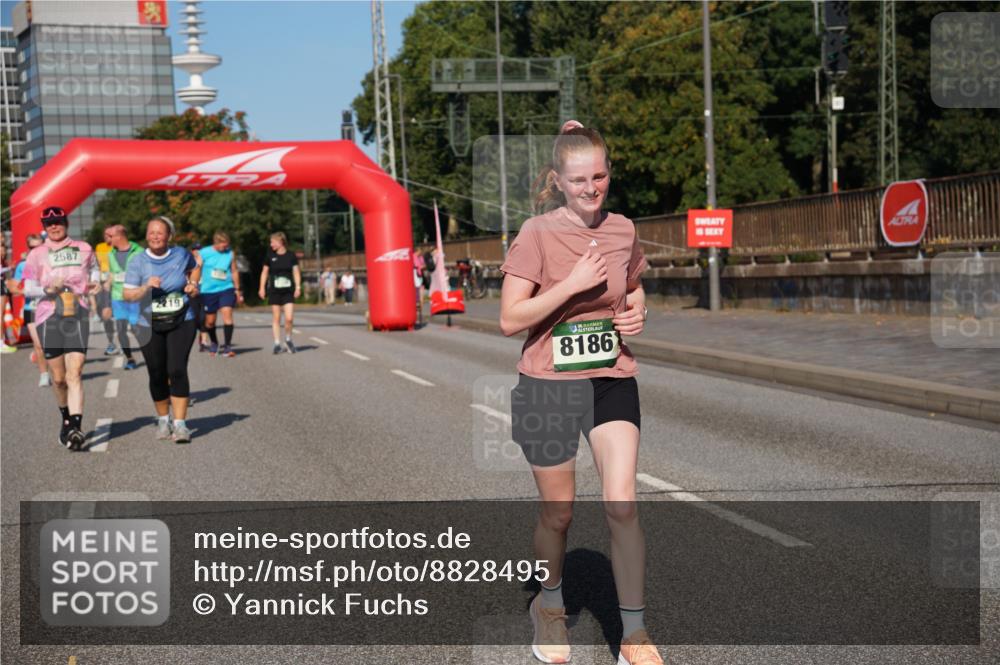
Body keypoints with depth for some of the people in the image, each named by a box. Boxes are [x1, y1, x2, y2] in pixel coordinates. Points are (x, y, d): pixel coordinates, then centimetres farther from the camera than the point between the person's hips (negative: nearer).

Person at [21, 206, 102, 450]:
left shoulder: (83, 249, 9)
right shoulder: (37, 254, 4)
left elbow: (94, 267, 30)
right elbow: (28, 289, 0)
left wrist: (95, 281, 10)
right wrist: (48, 289, -19)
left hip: (78, 315, 0)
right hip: (48, 317, 0)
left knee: (74, 373, -13)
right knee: (58, 377, 6)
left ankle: (76, 427, -22)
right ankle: (66, 418, 31)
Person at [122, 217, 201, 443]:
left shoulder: (181, 255, 1)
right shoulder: (138, 261, -4)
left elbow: (195, 268, 23)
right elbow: (127, 294, -7)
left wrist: (193, 284, 4)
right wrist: (146, 287, -25)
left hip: (182, 323, 0)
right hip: (150, 326, 1)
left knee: (177, 370, -14)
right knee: (157, 375, 5)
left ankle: (180, 424, -10)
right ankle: (163, 419, 28)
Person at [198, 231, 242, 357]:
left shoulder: (230, 253, 2)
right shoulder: (204, 253, -5)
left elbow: (234, 271, 13)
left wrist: (237, 289, 16)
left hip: (226, 289, 0)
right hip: (208, 291, 0)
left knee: (227, 315, -16)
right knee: (210, 321, 8)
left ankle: (227, 347, -12)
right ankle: (214, 343, 34)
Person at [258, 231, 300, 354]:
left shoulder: (291, 256, 0)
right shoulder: (270, 256, 3)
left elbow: (296, 272, 4)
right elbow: (265, 272, 10)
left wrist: (298, 287, -5)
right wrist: (262, 287, 5)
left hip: (288, 291, -1)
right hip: (274, 291, 1)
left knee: (289, 318, -10)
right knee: (276, 318, 3)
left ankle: (288, 339, 13)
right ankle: (277, 344, 11)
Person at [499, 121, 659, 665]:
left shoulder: (622, 230, 3)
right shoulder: (537, 234, -11)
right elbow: (510, 320, -15)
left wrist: (636, 312, -1)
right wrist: (572, 284, -22)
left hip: (613, 381, 3)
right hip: (550, 384, -3)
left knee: (621, 506, -9)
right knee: (558, 514, 10)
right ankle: (549, 605, 38)